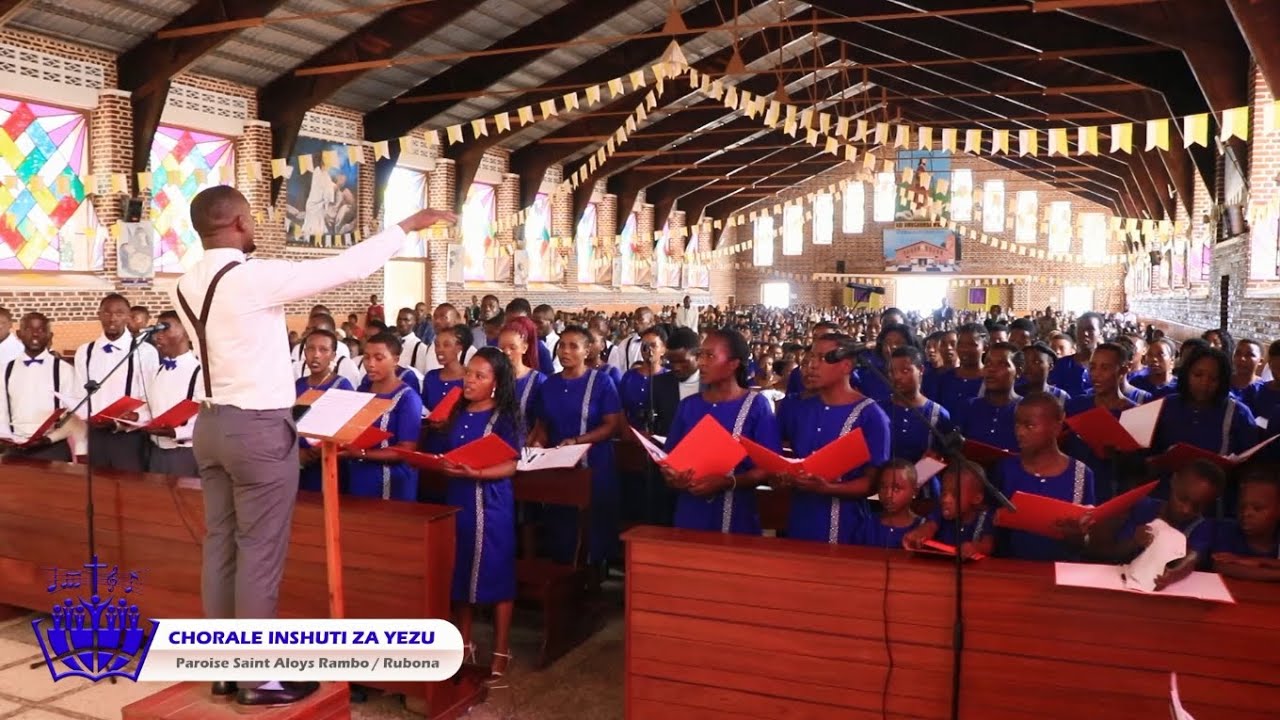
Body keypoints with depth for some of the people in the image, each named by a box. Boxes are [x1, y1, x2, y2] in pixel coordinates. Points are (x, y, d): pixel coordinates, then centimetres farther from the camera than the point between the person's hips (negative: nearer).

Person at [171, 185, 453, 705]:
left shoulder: (186, 288, 6)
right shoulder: (253, 278, -18)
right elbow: (346, 267, -15)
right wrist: (407, 227, -4)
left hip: (212, 422, 9)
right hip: (260, 427, -8)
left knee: (220, 547, 14)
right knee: (259, 555, 0)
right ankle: (259, 679, 11)